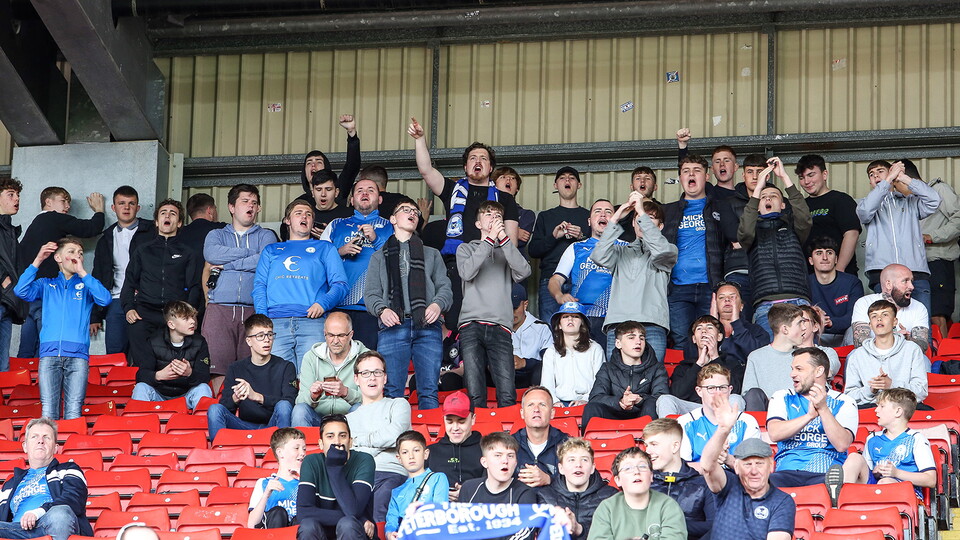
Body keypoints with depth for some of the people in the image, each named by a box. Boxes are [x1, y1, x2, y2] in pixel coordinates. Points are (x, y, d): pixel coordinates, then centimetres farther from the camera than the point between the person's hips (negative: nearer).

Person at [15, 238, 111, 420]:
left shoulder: (86, 286, 19)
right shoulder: (46, 285, 22)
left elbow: (105, 299, -1)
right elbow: (21, 291, 4)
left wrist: (82, 273, 1)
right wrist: (38, 261, 2)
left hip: (77, 354, -1)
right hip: (49, 353, 1)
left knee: (74, 411, -13)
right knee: (48, 411, -10)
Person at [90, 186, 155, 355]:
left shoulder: (152, 232, 5)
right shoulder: (106, 239, 20)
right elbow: (98, 278, 22)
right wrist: (95, 316, 17)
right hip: (116, 302, 4)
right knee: (114, 357, -3)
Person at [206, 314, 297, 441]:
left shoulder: (285, 367, 5)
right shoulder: (236, 370, 11)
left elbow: (290, 401, -11)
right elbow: (225, 406, 3)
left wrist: (257, 396, -26)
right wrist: (235, 398, -23)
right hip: (245, 427, 2)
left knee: (283, 406, -31)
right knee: (214, 409, -22)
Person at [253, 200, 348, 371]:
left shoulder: (325, 248, 22)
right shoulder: (271, 251, 28)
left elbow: (340, 283, 11)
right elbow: (259, 285, 16)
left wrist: (323, 303, -10)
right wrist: (262, 317, -2)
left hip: (312, 321, -1)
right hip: (276, 322, 1)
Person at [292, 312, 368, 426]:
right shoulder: (311, 357, 6)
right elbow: (300, 400, -1)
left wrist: (345, 392, -31)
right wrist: (312, 396, -26)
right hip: (318, 419, 1)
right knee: (300, 409, -28)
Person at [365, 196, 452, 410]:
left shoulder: (432, 254, 26)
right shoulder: (379, 257, 23)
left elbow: (445, 288, 15)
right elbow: (371, 294, 12)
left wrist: (438, 304, -8)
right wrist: (382, 310, -10)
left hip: (427, 327, 1)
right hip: (393, 326, -1)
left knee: (429, 391, -9)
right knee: (392, 391, -10)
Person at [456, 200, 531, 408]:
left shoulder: (508, 252, 23)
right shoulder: (466, 249, 19)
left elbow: (523, 271, 0)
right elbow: (467, 272, -3)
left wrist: (504, 239, -5)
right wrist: (490, 239, -5)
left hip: (500, 327, 1)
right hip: (471, 325, -1)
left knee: (507, 395, -13)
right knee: (475, 395, -10)